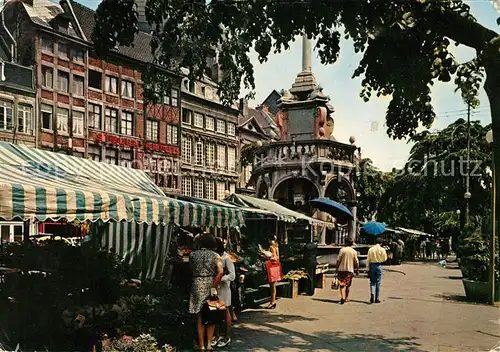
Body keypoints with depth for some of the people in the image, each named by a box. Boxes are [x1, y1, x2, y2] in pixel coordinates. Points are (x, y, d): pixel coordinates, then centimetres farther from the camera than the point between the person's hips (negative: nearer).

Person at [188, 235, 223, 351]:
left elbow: (191, 270, 4)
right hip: (211, 285, 0)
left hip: (197, 285, 0)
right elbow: (220, 272, -12)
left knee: (200, 316, 8)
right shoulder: (215, 256, 0)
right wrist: (214, 286, -7)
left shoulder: (193, 254, 4)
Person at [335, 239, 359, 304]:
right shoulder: (354, 251, 1)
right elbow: (356, 262, 2)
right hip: (350, 270, 1)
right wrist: (357, 270, 13)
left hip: (342, 269, -1)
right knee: (348, 285, 14)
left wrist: (337, 268, 3)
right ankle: (346, 298, 22)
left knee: (342, 284, -3)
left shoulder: (342, 250, -2)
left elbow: (338, 260, -4)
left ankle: (342, 297, -20)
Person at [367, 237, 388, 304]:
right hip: (379, 266, -1)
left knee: (372, 282, 10)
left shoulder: (370, 249, -1)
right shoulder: (382, 250, -6)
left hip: (372, 265, 1)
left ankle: (372, 294, -15)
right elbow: (384, 259, 3)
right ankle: (377, 298, 10)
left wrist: (368, 269, 5)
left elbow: (368, 260, 0)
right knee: (378, 282, 7)